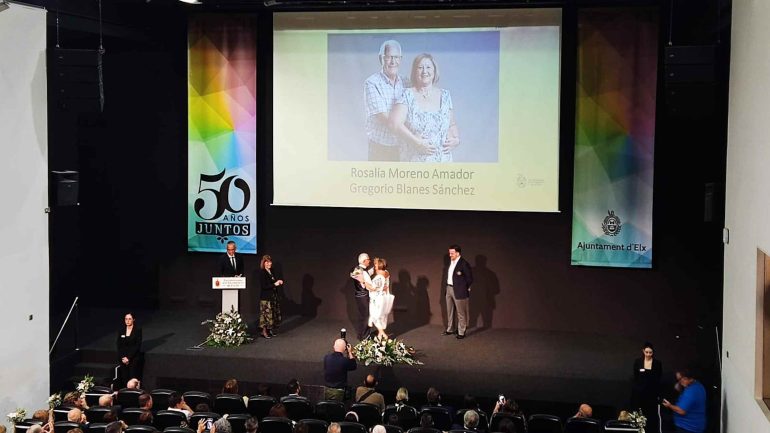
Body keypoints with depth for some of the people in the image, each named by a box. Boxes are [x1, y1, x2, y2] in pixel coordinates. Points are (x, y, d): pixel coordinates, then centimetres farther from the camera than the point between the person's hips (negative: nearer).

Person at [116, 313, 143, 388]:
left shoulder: (138, 330, -2)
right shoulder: (121, 332, 10)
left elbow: (137, 346, -7)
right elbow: (119, 346, 8)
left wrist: (128, 358, -12)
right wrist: (123, 358, -6)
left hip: (134, 359, -3)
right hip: (123, 359, 3)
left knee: (133, 379, -9)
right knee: (124, 379, -2)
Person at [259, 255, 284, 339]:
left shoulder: (272, 272, 10)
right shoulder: (263, 273, -12)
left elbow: (277, 279, 20)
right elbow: (264, 286, -19)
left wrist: (280, 282, -1)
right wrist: (274, 284, -19)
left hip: (273, 296, 8)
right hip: (266, 297, -8)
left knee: (273, 313, 10)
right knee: (266, 313, -5)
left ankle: (270, 330, 19)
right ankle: (264, 331, 3)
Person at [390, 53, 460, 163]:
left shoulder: (445, 95, 11)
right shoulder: (408, 96, 0)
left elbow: (452, 124, 20)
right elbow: (395, 123, -10)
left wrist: (456, 139, -1)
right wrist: (417, 143, -16)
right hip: (415, 160, -3)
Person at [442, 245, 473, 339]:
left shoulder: (463, 263, -16)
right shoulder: (450, 262, 7)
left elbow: (470, 278, -13)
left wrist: (465, 288, -5)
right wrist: (447, 284, 12)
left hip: (459, 291, -8)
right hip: (449, 289, 8)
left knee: (461, 313, 1)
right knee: (450, 311, 18)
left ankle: (461, 332, 8)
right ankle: (450, 329, 31)